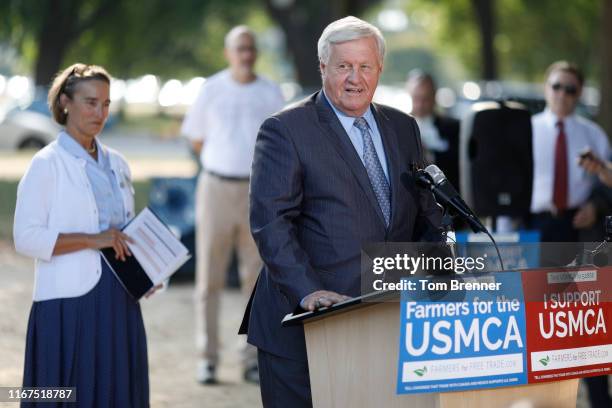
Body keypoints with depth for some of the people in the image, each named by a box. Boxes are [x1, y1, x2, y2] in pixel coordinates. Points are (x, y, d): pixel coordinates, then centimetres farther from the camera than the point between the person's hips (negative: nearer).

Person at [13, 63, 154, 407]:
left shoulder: (116, 163, 14)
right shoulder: (47, 165, -5)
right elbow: (26, 238, -13)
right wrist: (93, 240, -20)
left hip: (118, 301, 6)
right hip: (70, 304, -6)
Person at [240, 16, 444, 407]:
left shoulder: (403, 128, 14)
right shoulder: (285, 130, -4)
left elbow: (427, 216, 18)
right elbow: (270, 222, -13)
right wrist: (307, 290, -24)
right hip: (304, 325, -5)